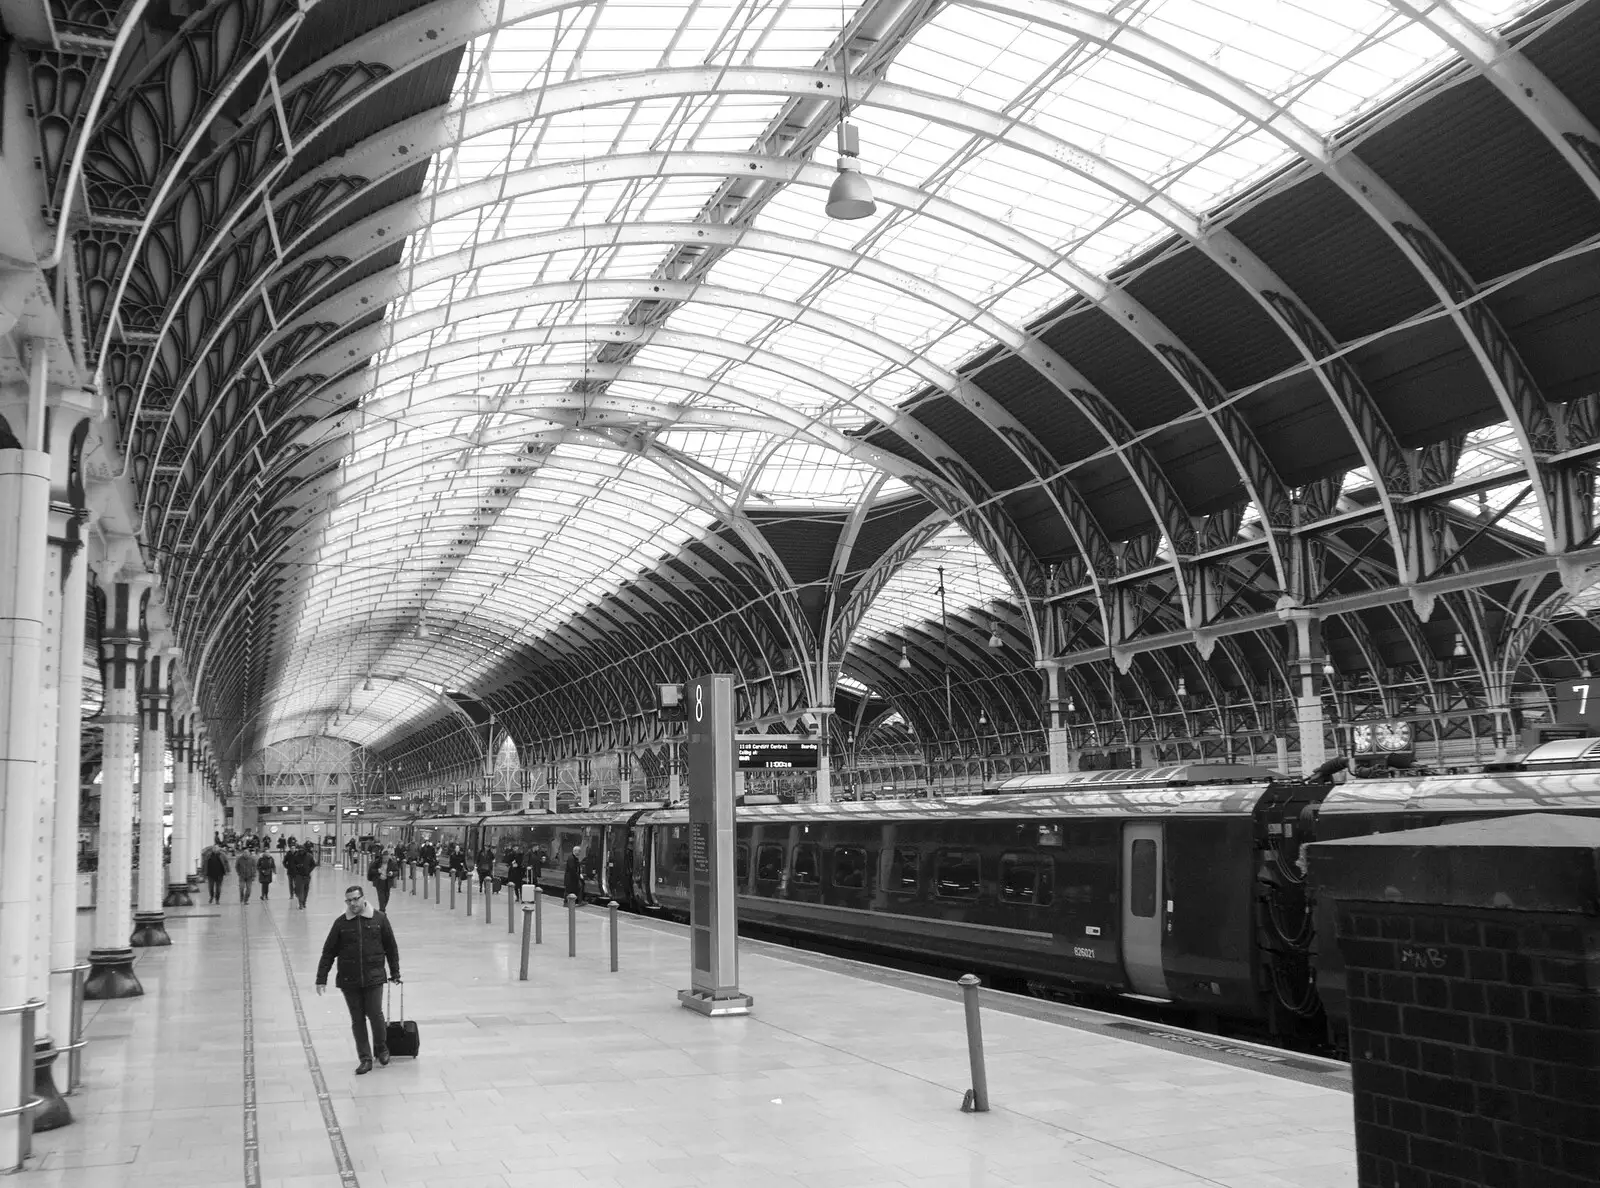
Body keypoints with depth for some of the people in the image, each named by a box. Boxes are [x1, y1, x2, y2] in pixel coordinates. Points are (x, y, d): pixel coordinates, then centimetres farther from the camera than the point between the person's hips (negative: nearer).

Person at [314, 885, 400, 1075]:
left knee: (375, 1014, -4)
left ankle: (381, 1048, 22)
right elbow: (328, 952, 4)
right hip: (349, 980, 2)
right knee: (357, 1020, 5)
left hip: (374, 977, -1)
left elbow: (391, 947, 7)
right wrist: (321, 978, 0)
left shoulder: (379, 919, -1)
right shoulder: (341, 923, 1)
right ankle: (365, 1058, 13)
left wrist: (395, 972, 9)